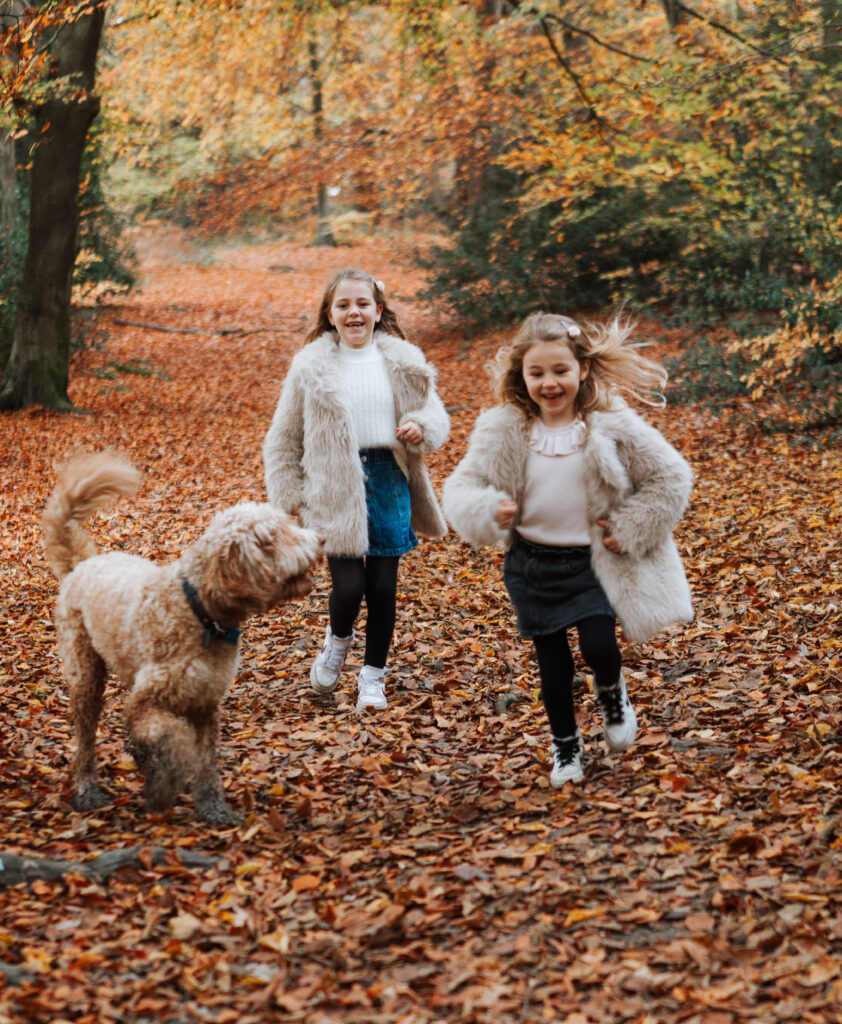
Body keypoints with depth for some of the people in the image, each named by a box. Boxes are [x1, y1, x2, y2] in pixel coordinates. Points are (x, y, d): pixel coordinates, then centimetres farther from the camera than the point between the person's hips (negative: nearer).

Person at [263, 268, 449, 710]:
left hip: (388, 479, 2)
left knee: (383, 585, 6)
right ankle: (338, 639, 27)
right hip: (335, 486, -2)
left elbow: (436, 414, 12)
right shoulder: (311, 366, -3)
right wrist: (288, 498, -2)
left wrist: (421, 428, -12)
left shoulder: (403, 363, 3)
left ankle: (373, 674, 23)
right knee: (348, 585, -8)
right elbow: (284, 438, 3)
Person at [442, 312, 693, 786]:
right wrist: (488, 512, -26)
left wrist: (629, 530, -9)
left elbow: (670, 476, -3)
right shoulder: (502, 431, -7)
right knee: (553, 662, 9)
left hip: (595, 560, -2)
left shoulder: (612, 426, -11)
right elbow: (461, 486, -4)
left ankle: (613, 693, 22)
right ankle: (566, 746, 31)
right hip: (534, 563, 2)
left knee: (599, 645, -15)